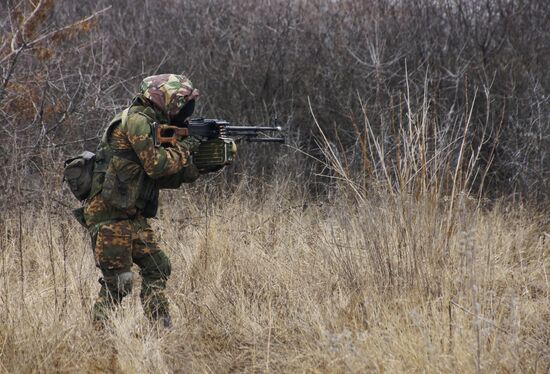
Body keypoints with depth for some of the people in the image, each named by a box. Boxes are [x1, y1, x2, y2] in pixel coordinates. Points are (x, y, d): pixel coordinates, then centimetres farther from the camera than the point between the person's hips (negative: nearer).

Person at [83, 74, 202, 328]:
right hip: (109, 215, -10)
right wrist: (183, 149, -3)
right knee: (118, 281, -9)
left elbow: (163, 178, 18)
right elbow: (156, 165, -19)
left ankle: (161, 329, 13)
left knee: (157, 267, 10)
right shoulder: (137, 121, -12)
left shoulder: (152, 124, 17)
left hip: (132, 216, 10)